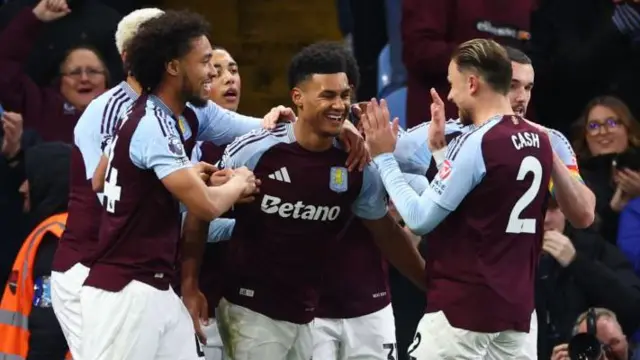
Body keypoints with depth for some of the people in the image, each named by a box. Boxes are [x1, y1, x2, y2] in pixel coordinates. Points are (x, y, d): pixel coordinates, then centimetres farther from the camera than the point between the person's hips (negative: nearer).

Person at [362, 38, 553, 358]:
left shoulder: (476, 144, -15)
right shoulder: (540, 142, 9)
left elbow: (420, 220, -13)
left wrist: (384, 157, -4)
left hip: (461, 308, -8)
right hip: (515, 308, 8)